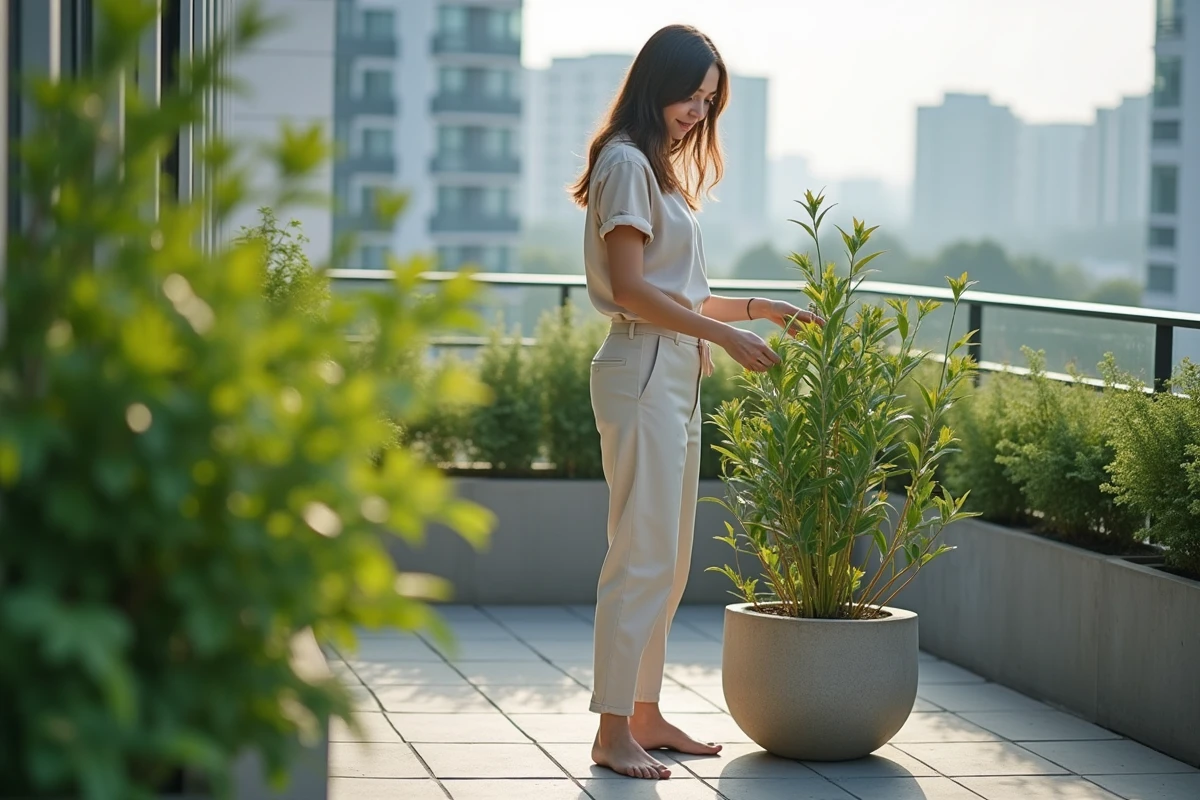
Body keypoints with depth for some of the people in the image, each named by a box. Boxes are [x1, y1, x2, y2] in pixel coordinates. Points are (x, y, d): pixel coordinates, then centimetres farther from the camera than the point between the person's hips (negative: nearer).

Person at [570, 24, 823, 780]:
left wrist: (758, 307, 13)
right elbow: (630, 289, -17)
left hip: (677, 378, 10)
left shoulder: (665, 171, 20)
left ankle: (646, 713, 19)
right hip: (643, 375, -10)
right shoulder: (627, 164, -9)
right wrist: (726, 336, -16)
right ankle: (613, 731, -7)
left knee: (670, 560, 12)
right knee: (642, 555, -10)